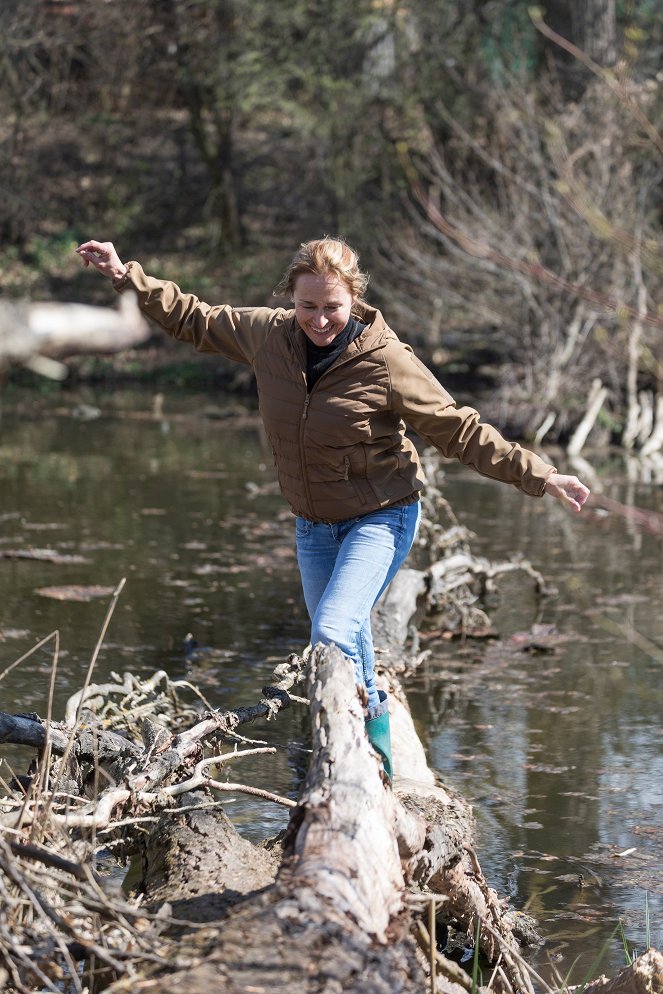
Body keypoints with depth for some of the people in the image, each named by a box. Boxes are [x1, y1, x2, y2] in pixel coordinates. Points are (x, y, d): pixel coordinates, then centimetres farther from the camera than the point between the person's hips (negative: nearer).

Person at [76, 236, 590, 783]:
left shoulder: (387, 361, -21)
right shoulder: (268, 334, -8)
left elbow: (460, 431, -14)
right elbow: (195, 319, 8)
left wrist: (538, 475, -17)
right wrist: (128, 277, 7)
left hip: (381, 518, -6)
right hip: (314, 526, 6)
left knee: (334, 632, -24)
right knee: (343, 651, 15)